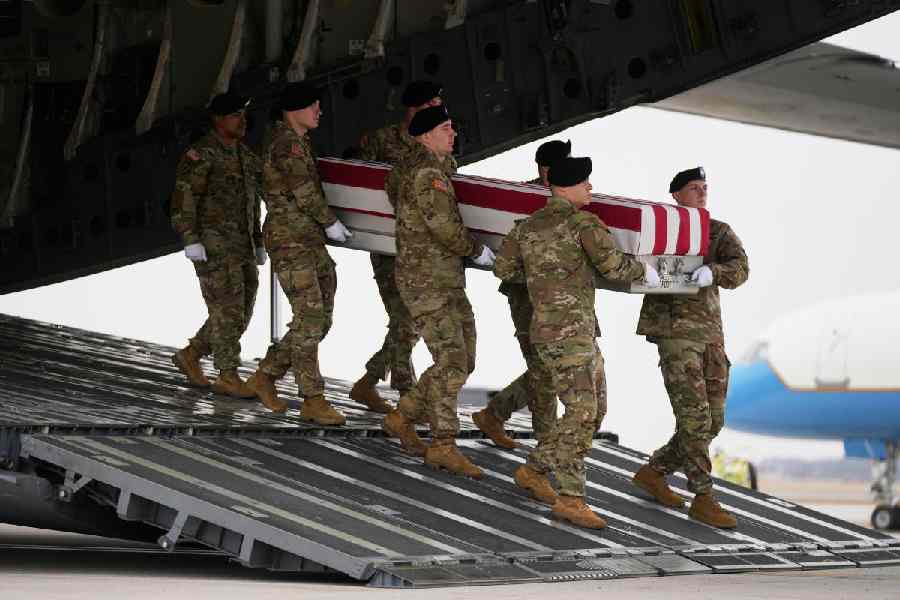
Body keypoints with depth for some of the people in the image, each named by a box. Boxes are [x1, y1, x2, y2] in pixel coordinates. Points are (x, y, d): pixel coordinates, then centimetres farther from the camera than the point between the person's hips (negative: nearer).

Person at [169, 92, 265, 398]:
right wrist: (190, 240, -24)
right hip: (213, 244, -8)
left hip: (241, 247, 8)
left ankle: (190, 355, 22)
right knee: (227, 310, -9)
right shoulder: (201, 154, -10)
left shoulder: (244, 155, 15)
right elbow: (183, 198, -16)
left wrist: (258, 244, 20)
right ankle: (228, 377, -1)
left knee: (239, 314, 8)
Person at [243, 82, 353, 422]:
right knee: (309, 318, -12)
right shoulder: (287, 143, -12)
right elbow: (304, 191, -18)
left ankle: (266, 375, 19)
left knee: (320, 320, 8)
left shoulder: (299, 141, 19)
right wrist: (331, 222, -8)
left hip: (310, 241, 10)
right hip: (289, 241, -10)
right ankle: (313, 401, -10)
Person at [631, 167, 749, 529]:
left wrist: (713, 272, -31)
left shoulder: (720, 233, 7)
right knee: (694, 417, -12)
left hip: (710, 334, 5)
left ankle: (653, 472, 23)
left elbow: (739, 270, -12)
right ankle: (703, 500, -6)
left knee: (711, 421, 7)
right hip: (674, 331, -5)